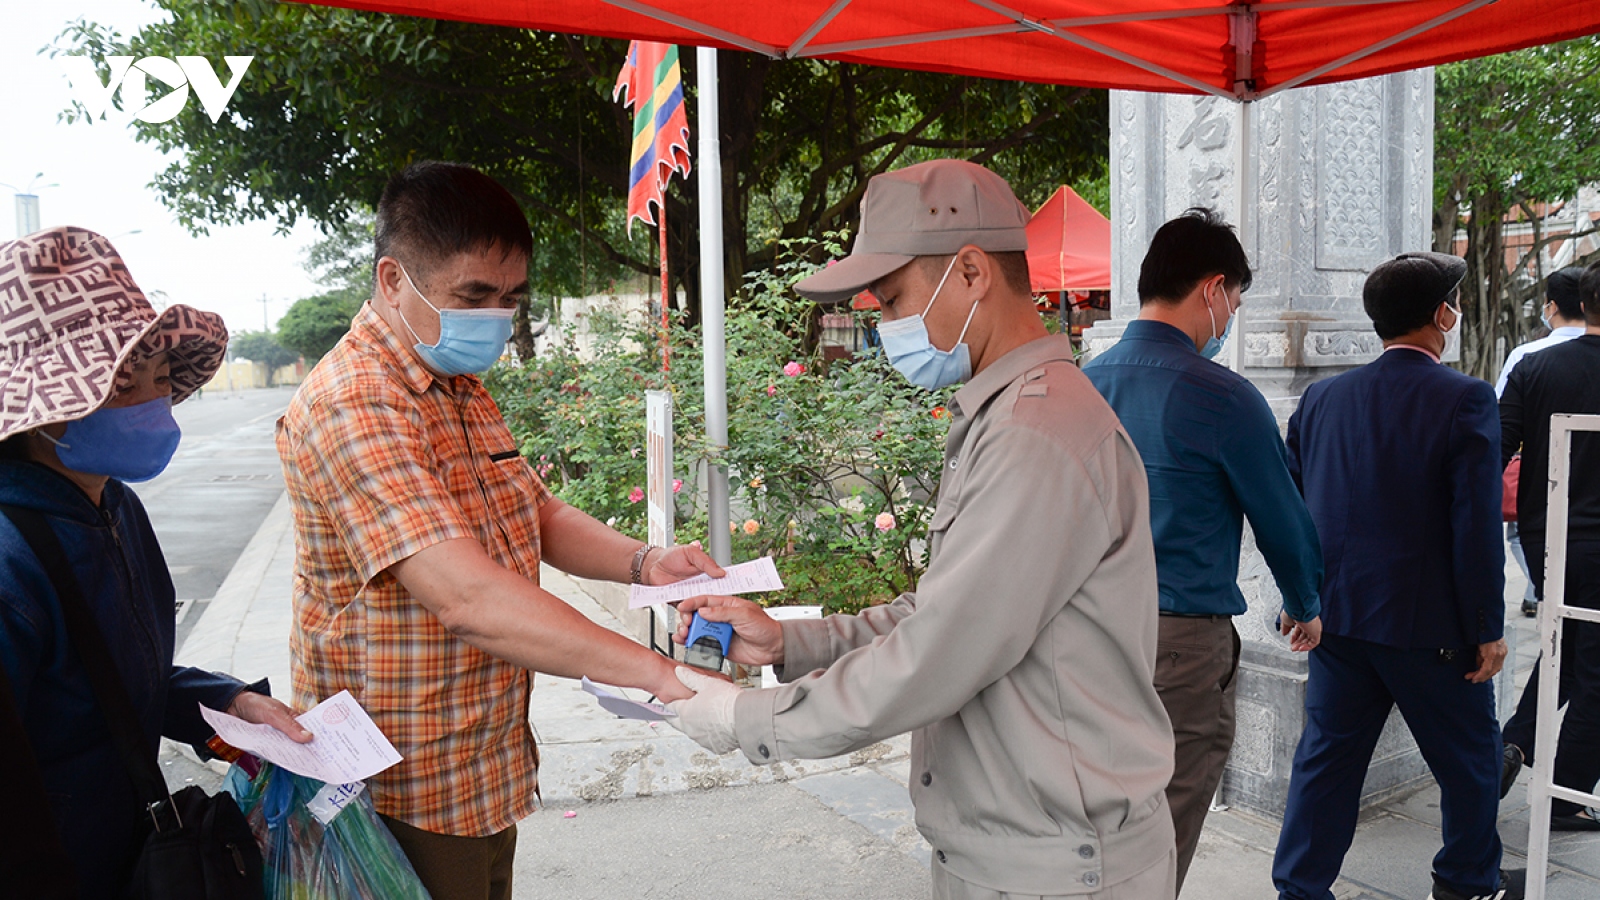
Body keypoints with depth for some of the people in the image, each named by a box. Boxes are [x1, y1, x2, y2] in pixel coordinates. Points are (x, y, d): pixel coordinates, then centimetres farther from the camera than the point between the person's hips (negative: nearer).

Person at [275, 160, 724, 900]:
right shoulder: (353, 406, -24)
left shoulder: (462, 388, 9)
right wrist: (655, 672, -35)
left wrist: (641, 561, -8)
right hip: (408, 793, -9)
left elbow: (539, 515, 12)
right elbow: (468, 599, -33)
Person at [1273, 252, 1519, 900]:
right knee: (1469, 756, 18)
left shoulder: (1322, 397, 2)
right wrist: (1487, 629, -7)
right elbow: (1477, 526, -15)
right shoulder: (1465, 400, -12)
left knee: (1327, 756, 11)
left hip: (1337, 615, 4)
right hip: (1429, 622, -4)